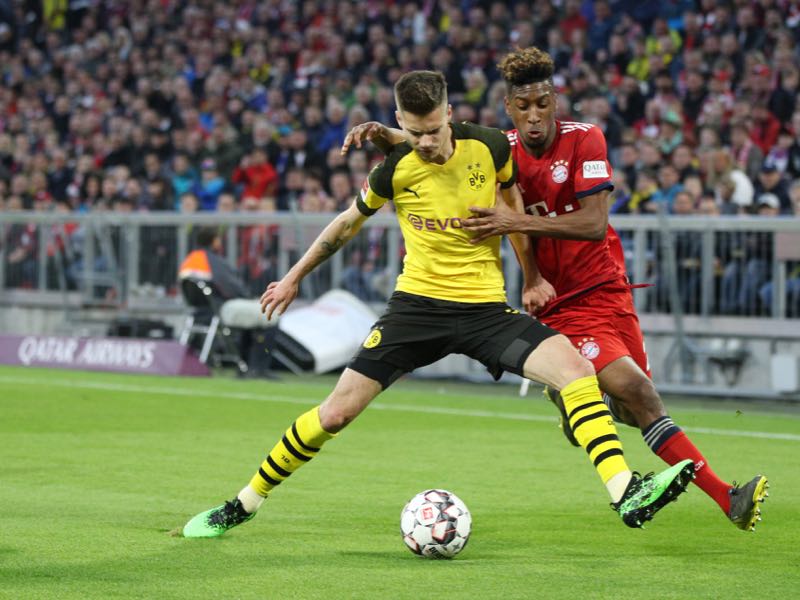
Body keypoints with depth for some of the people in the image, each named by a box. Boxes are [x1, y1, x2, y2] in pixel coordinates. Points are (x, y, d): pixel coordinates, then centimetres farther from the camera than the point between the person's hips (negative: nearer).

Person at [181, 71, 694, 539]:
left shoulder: (490, 148, -7)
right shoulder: (395, 168, -6)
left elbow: (513, 202, 15)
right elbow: (350, 223, 13)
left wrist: (532, 276, 15)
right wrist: (294, 279, 21)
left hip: (486, 307, 1)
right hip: (418, 303, 0)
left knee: (576, 368, -23)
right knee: (337, 412, -6)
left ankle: (627, 494, -27)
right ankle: (245, 503, 13)